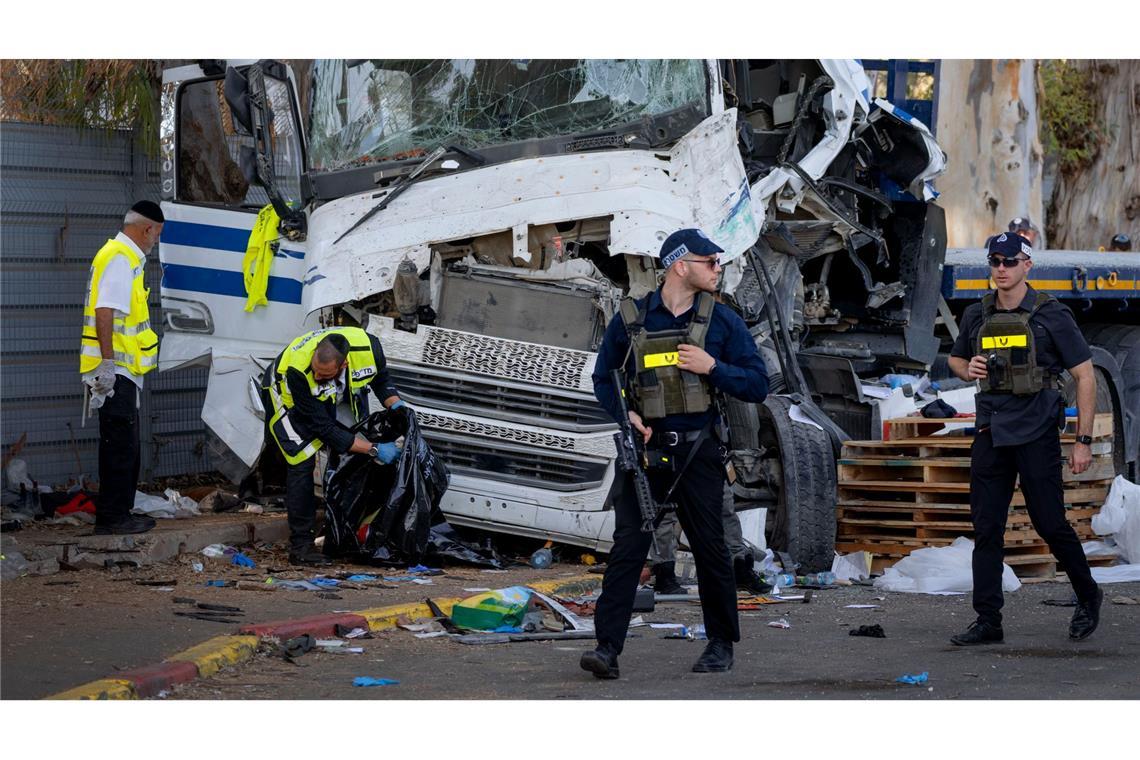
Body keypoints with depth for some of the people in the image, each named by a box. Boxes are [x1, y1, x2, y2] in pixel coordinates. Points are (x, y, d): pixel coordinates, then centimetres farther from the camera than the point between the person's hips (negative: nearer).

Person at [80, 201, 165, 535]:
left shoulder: (126, 256, 18)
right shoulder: (120, 258, -14)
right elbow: (105, 312, -23)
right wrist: (108, 363, -26)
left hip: (120, 370, 11)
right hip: (115, 370, -11)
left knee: (126, 446, 16)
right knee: (120, 445, -8)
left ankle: (119, 513, 22)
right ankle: (112, 517, -6)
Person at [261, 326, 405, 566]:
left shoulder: (368, 347, -34)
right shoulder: (298, 370, -44)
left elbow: (381, 380, -7)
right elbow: (324, 428, -36)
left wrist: (395, 404, -27)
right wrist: (374, 448, -37)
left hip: (339, 395, 5)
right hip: (287, 396, -5)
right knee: (301, 463, -17)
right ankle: (300, 546, -11)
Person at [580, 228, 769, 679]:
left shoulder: (722, 321, 3)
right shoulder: (630, 320, 2)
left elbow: (757, 385, 2)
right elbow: (603, 378, 11)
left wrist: (712, 367, -14)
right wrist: (625, 414, -8)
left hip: (697, 453, 1)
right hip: (643, 450, -1)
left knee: (710, 549, 8)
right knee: (627, 547, -8)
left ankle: (721, 644, 22)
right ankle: (608, 648, -11)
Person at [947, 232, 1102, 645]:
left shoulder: (1050, 315, -6)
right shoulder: (977, 316, 8)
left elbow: (1085, 376, -4)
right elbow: (955, 359, 25)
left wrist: (1084, 440, -7)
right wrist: (968, 369, -1)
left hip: (1036, 434, -4)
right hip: (991, 433, 4)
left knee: (1050, 523, -1)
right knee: (986, 529, 1)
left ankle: (1088, 597, 23)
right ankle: (987, 622, 6)